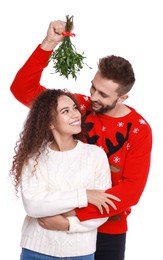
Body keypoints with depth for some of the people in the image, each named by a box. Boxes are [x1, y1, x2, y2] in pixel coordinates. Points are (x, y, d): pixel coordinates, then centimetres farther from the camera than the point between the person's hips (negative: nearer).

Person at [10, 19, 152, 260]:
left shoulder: (139, 130, -13)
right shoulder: (78, 106, -7)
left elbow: (131, 190, -21)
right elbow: (23, 89, -10)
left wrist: (73, 215, -29)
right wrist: (49, 44, -24)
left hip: (108, 230, -2)